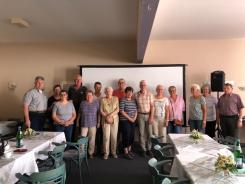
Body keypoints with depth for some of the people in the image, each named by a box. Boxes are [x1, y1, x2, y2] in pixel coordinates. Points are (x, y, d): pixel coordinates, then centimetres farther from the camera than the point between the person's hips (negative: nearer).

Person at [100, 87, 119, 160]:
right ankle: (106, 153, 11)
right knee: (106, 137, -2)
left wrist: (111, 115, -14)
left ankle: (114, 152, 19)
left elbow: (117, 109, -2)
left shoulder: (116, 98, 5)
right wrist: (107, 117, -12)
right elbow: (101, 110, 0)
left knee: (114, 136, 3)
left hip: (115, 119, 1)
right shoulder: (103, 100, 5)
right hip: (105, 120, -1)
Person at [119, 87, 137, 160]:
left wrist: (134, 118, -6)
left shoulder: (134, 101, 10)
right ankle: (126, 152, 9)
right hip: (125, 121, -6)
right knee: (126, 136, -3)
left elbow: (136, 110, 11)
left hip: (133, 121, 6)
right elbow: (121, 111, -13)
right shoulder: (123, 100, -8)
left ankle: (129, 150, 26)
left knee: (132, 135, 10)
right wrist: (129, 118, -13)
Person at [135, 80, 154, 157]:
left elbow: (152, 106, -3)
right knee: (141, 133, 4)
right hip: (140, 115, 0)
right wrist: (136, 115, -2)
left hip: (148, 115, 0)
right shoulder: (136, 95, -1)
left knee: (149, 133, 5)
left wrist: (151, 117, -9)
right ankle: (143, 150, 16)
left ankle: (148, 149, 20)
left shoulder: (150, 94, -3)